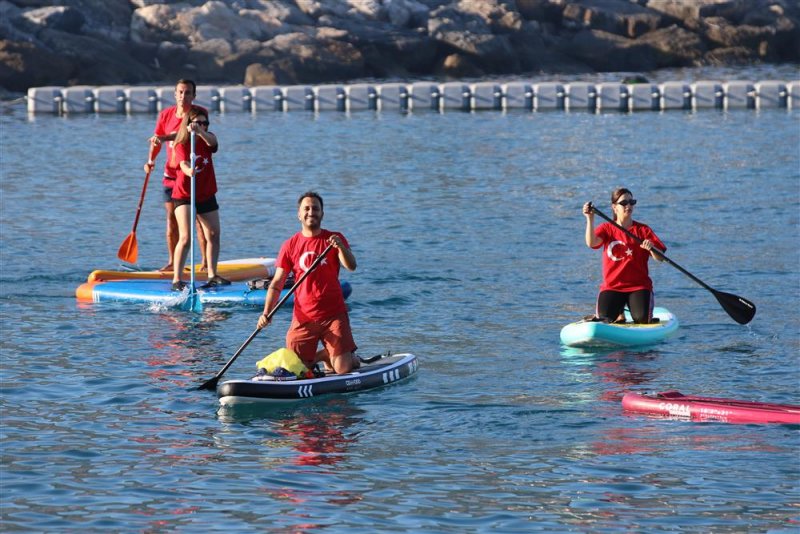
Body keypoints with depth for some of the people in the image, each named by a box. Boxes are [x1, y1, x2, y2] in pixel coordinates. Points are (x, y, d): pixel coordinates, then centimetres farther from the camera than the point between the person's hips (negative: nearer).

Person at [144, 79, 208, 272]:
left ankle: (206, 261, 1)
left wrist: (164, 138, -44)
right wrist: (151, 160, -5)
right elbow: (156, 142, 11)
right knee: (172, 218, 6)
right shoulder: (166, 115, 5)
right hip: (171, 174, 4)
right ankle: (172, 262, 13)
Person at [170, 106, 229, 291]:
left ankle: (212, 275, 24)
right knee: (185, 237, -17)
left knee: (213, 236, 11)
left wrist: (200, 131, -44)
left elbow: (211, 141, -25)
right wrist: (189, 170, -55)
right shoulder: (181, 145, -13)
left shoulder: (206, 138, 0)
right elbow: (183, 164, -32)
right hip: (184, 196, -6)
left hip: (206, 195, 6)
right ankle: (176, 280, -18)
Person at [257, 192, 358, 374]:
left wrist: (340, 247, -33)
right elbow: (277, 283, 3)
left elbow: (351, 266, -13)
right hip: (303, 317, 1)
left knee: (343, 369, -11)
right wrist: (266, 313, -10)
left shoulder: (334, 239, 3)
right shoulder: (290, 246, 4)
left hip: (334, 314, -1)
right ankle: (315, 357, 29)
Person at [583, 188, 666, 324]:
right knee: (604, 317, -22)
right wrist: (590, 219, -28)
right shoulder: (607, 229, 5)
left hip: (639, 285, 0)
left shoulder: (643, 230, 4)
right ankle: (618, 311, 15)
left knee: (642, 319, -21)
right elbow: (591, 243, -16)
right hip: (612, 286, 0)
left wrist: (651, 249, -27)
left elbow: (660, 258, -4)